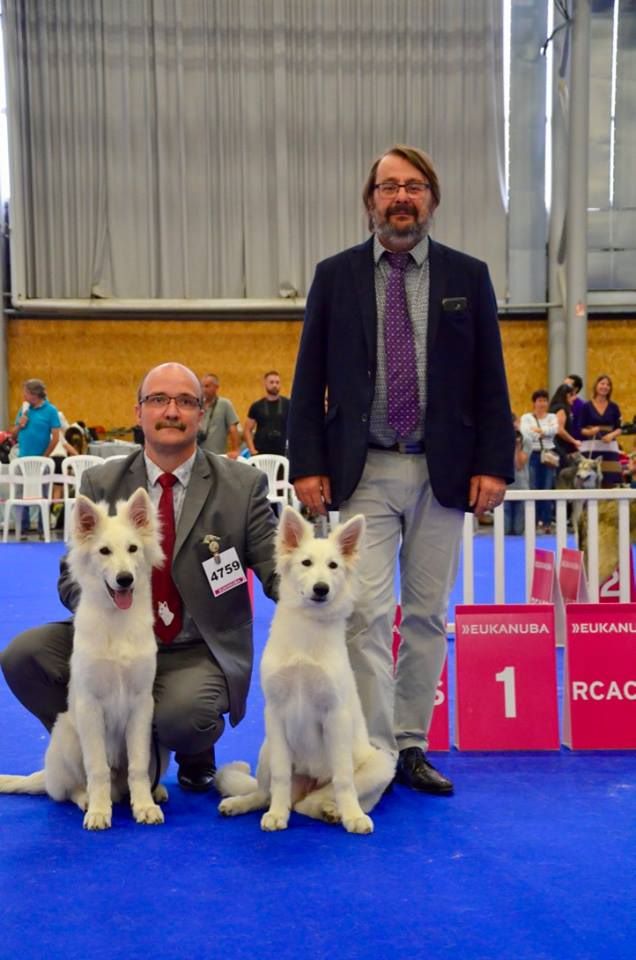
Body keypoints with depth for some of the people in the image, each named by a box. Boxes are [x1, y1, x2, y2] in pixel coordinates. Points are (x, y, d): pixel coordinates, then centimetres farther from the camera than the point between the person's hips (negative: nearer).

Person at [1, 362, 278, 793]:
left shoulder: (243, 484, -3)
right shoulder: (101, 483, 2)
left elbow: (278, 570, -5)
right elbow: (73, 574, 1)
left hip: (200, 653, -2)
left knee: (180, 716, -33)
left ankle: (197, 756, 8)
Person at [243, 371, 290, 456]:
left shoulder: (288, 405, 4)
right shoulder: (257, 406, 6)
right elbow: (247, 430, 8)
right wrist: (252, 450, -4)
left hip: (282, 453, 0)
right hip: (261, 454, 0)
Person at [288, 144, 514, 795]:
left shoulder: (468, 276, 7)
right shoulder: (335, 275, 5)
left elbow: (490, 380, 5)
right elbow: (308, 381, 4)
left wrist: (492, 464, -4)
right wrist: (308, 465, -5)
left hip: (442, 472, 2)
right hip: (362, 472, -1)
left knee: (428, 615, 8)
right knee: (366, 614, -6)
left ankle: (412, 746, 21)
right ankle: (375, 753, 3)